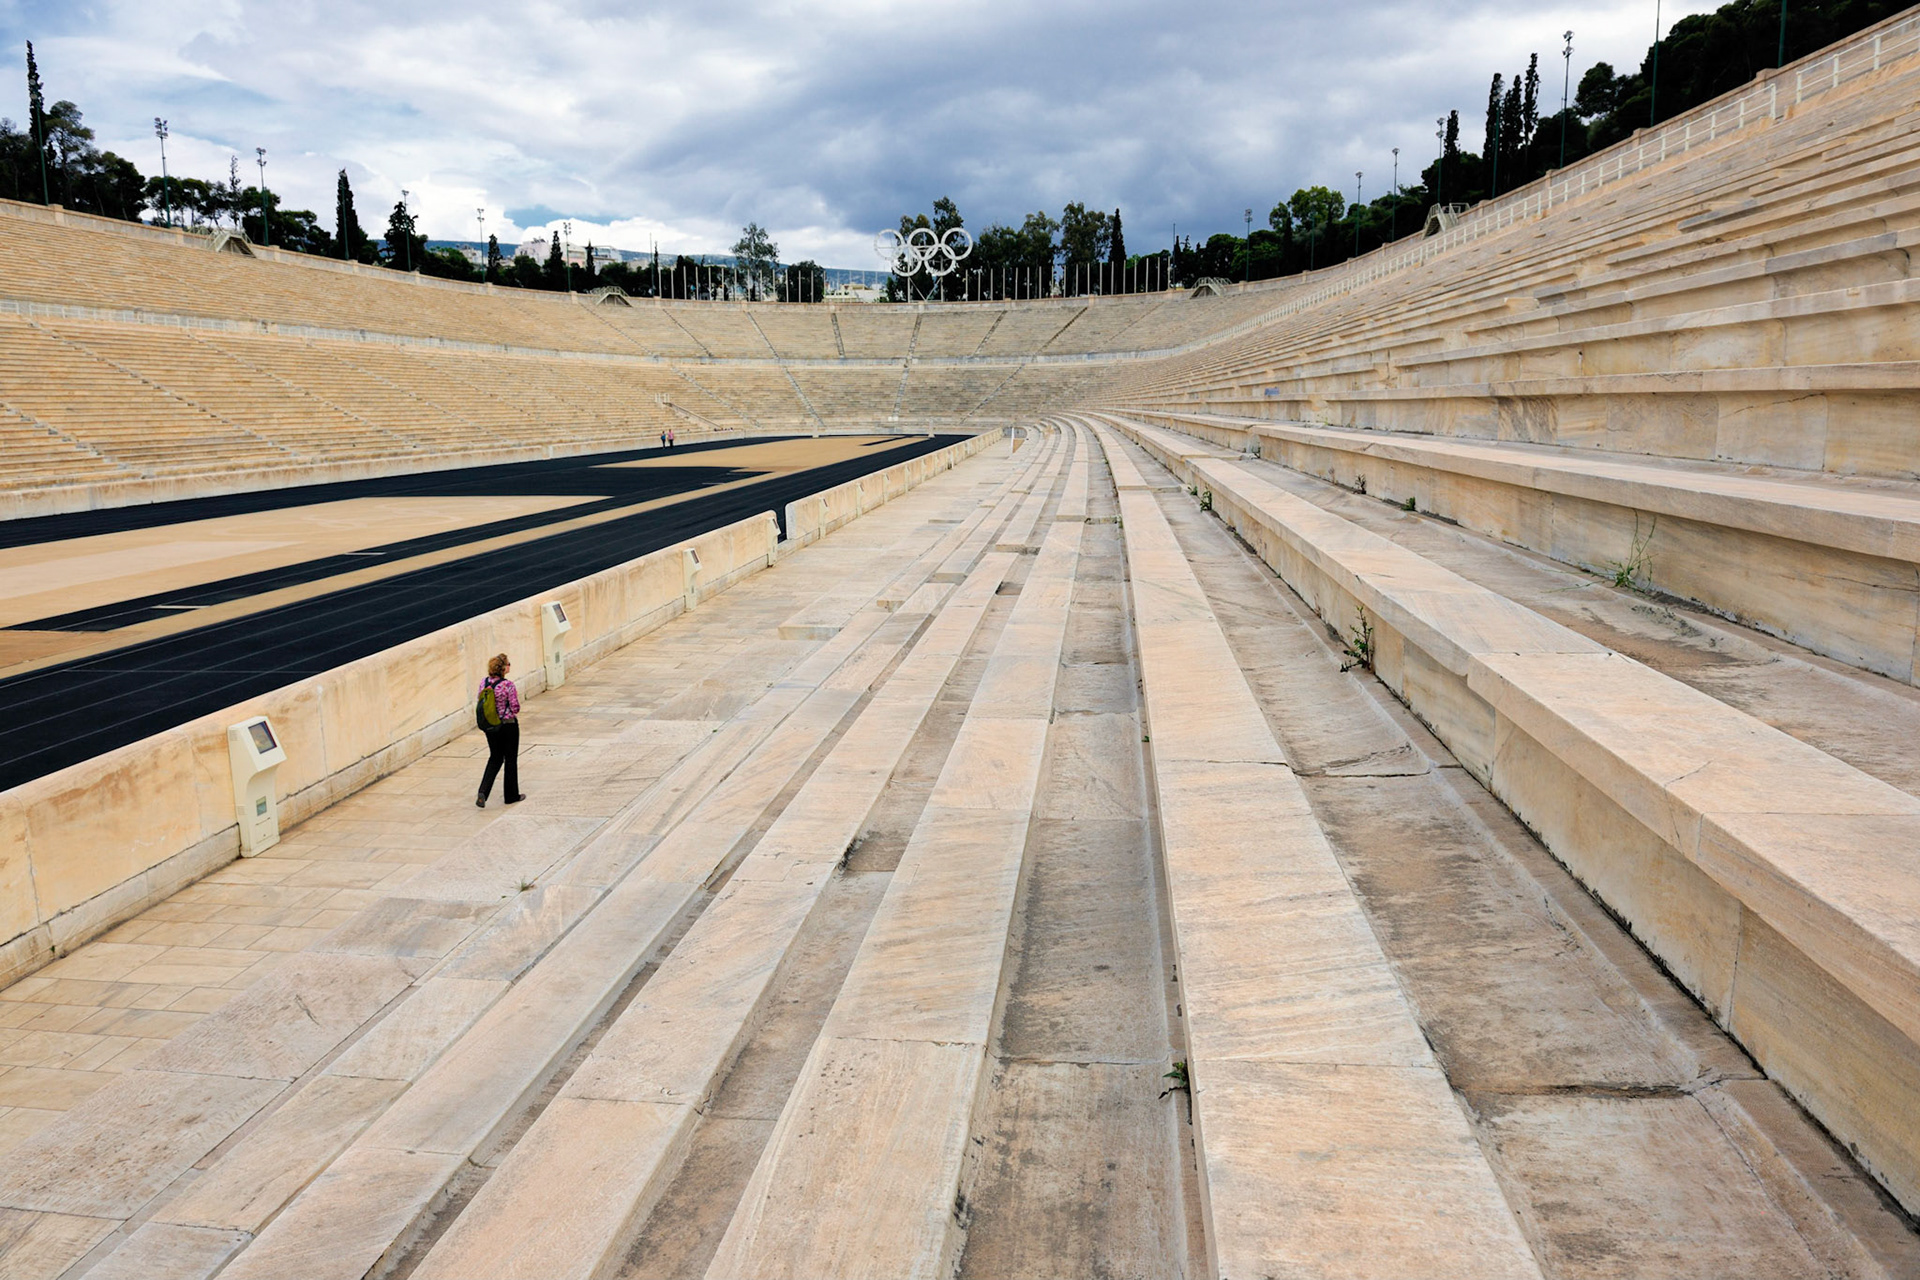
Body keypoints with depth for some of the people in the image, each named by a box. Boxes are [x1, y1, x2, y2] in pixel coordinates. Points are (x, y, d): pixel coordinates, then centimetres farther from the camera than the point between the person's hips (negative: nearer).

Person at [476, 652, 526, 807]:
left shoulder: (483, 683, -2)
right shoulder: (508, 685, -20)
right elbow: (515, 708, -17)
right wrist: (515, 696, 2)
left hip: (490, 726, 5)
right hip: (508, 725, -5)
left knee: (494, 759, 17)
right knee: (511, 759, 11)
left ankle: (483, 792, -1)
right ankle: (512, 795, 22)